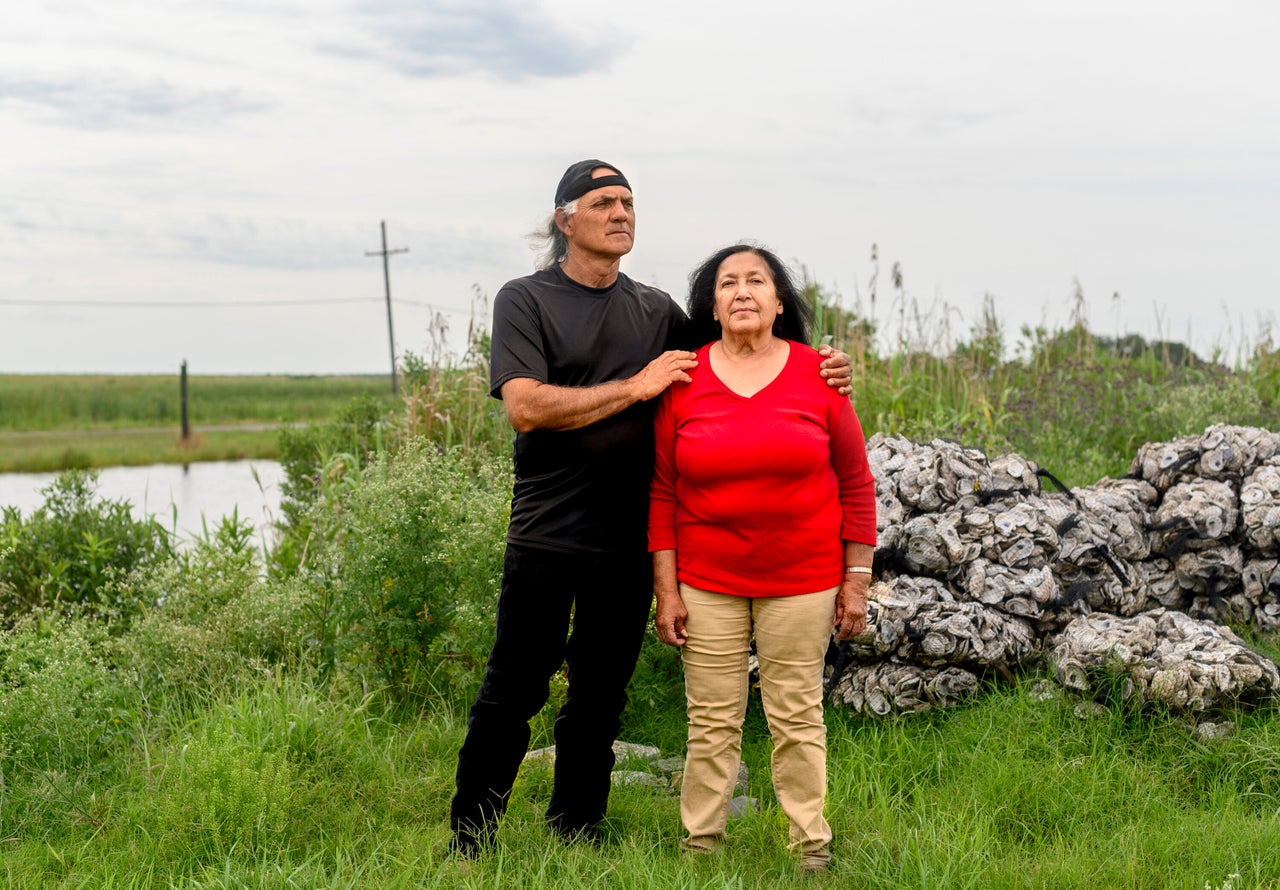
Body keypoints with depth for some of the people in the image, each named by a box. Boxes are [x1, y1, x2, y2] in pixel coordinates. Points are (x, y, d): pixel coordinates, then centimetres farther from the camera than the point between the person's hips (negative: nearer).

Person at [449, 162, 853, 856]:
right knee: (512, 694, 0)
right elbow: (525, 406, -15)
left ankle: (574, 842, 25)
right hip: (545, 536, -4)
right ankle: (469, 841, 13)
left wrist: (815, 375, -1)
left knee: (599, 700, 12)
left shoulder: (657, 310, 12)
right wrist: (636, 388, -14)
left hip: (627, 541, 4)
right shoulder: (526, 300, -3)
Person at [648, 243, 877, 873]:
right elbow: (662, 492, 2)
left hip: (801, 582, 0)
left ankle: (812, 850, 17)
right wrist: (666, 589, -1)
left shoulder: (818, 377, -2)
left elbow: (855, 485, 3)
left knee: (797, 717, 6)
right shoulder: (683, 382, -1)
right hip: (707, 581, 0)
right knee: (712, 721, 5)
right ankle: (699, 846, 16)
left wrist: (856, 581, 1)